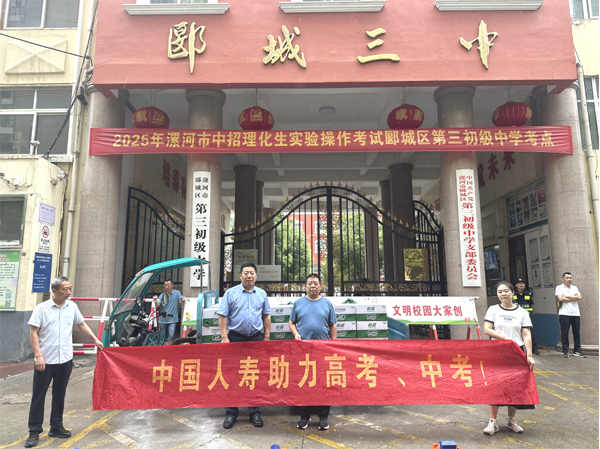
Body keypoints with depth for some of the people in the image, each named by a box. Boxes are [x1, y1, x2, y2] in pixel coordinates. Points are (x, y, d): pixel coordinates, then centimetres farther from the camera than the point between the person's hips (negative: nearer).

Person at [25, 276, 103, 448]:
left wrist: (95, 339, 14)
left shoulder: (72, 306, 3)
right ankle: (34, 431, 17)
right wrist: (38, 356, -16)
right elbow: (33, 333, -9)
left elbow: (81, 324, 16)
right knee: (38, 396, 5)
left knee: (59, 395, 13)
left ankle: (56, 427, 25)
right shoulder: (41, 308, -9)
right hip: (45, 360, -4)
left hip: (65, 360, 4)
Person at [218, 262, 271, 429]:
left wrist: (267, 337, 7)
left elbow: (266, 316, 13)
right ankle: (231, 413, 15)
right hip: (235, 338, -2)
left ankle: (255, 412, 18)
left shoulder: (262, 294, 9)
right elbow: (222, 316, -3)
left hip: (256, 339, 2)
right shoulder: (231, 293, 0)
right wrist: (224, 337, -10)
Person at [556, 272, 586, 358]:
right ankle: (565, 351, 4)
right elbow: (560, 299, -12)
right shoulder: (559, 288, 2)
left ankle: (577, 351, 15)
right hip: (564, 314, -4)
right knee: (564, 333, -2)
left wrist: (566, 296, -7)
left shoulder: (575, 288, 16)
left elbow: (579, 297, -1)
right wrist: (573, 298, -2)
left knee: (576, 333, 6)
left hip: (575, 314, 4)